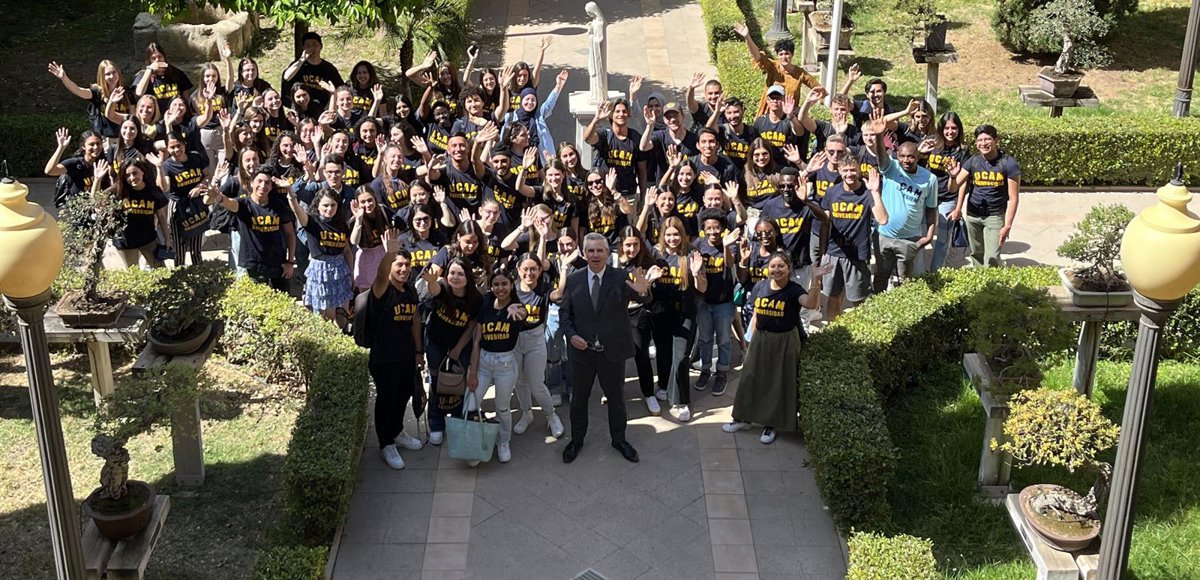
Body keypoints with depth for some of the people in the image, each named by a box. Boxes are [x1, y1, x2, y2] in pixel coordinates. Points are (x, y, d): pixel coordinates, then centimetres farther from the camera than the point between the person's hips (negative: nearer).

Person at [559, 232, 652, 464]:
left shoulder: (621, 278, -10)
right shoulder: (573, 280, -3)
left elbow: (639, 300, -24)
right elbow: (564, 312, 4)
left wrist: (642, 292, -47)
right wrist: (571, 335, -12)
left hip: (613, 350, -1)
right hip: (582, 349, 1)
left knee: (615, 396, 15)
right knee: (580, 397, 17)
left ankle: (619, 439, 32)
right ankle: (576, 440, 34)